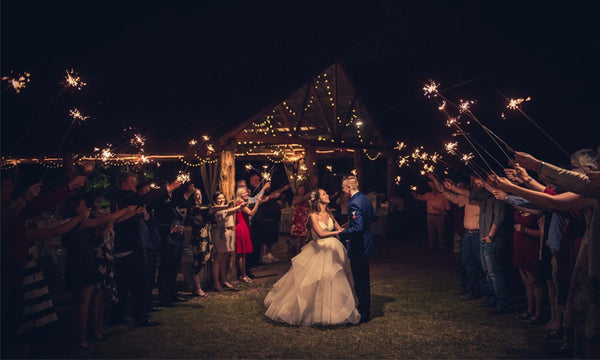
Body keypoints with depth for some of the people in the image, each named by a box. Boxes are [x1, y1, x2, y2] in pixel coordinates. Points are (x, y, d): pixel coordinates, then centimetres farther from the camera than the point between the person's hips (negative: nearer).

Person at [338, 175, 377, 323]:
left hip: (358, 247, -10)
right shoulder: (365, 198, 6)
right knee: (364, 279, 20)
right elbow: (374, 216, 18)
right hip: (366, 244, 10)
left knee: (360, 281, 2)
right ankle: (365, 311, 33)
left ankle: (363, 315, 13)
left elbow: (358, 228, -32)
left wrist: (341, 234, -24)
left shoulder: (354, 204, -24)